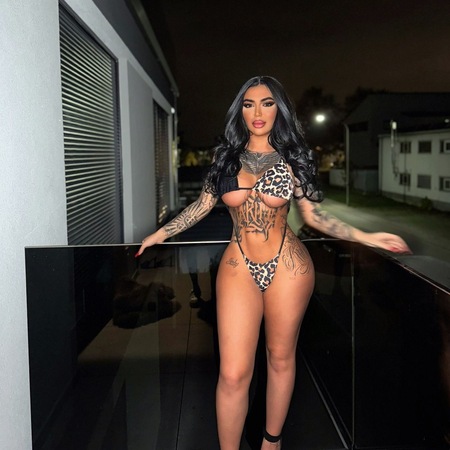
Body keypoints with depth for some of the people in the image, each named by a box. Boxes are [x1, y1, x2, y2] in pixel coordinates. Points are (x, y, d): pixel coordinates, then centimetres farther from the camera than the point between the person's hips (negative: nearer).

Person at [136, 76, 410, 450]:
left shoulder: (290, 159, 2)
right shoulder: (227, 156, 6)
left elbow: (313, 214, 3)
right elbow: (204, 204, 13)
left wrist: (366, 237, -5)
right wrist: (162, 233, 14)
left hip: (287, 267, 0)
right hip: (238, 267, 1)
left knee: (281, 358, 12)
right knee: (233, 374, -5)